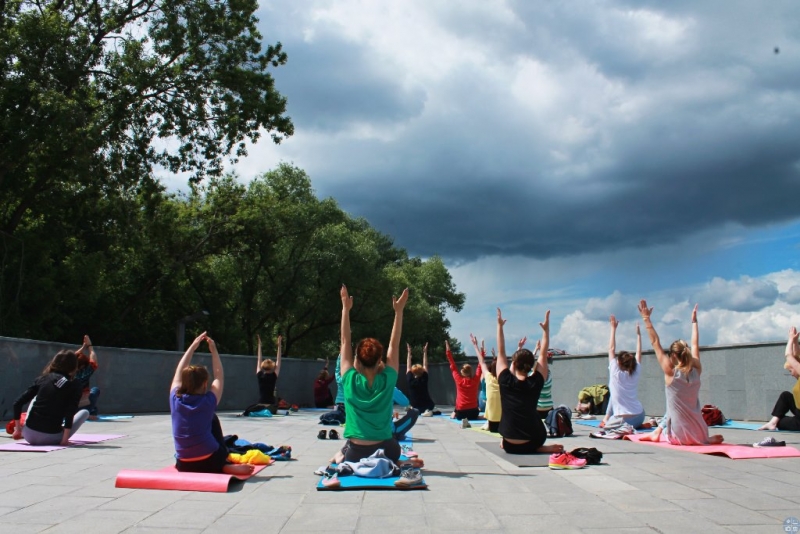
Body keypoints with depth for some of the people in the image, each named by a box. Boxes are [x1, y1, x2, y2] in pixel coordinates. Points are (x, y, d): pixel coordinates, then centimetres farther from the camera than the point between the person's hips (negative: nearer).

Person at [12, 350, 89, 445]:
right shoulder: (74, 386, -5)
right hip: (50, 438, -1)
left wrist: (18, 428, 10)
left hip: (29, 436, 2)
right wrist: (65, 439, -10)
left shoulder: (42, 379, 5)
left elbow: (18, 403, 2)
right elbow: (69, 414, -16)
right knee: (84, 412, 20)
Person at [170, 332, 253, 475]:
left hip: (183, 466, 3)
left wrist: (193, 346, 17)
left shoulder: (175, 399, -6)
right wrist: (213, 350, 10)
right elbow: (219, 377, 5)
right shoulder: (207, 402, -12)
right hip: (210, 464, -3)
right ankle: (225, 465, 24)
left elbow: (179, 372, 10)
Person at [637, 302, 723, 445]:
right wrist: (694, 321, 24)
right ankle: (708, 439, 13)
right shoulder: (696, 370, -2)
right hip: (699, 434, 3)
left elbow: (655, 343, -9)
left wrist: (646, 318, -5)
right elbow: (695, 345, 13)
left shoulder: (670, 372, -13)